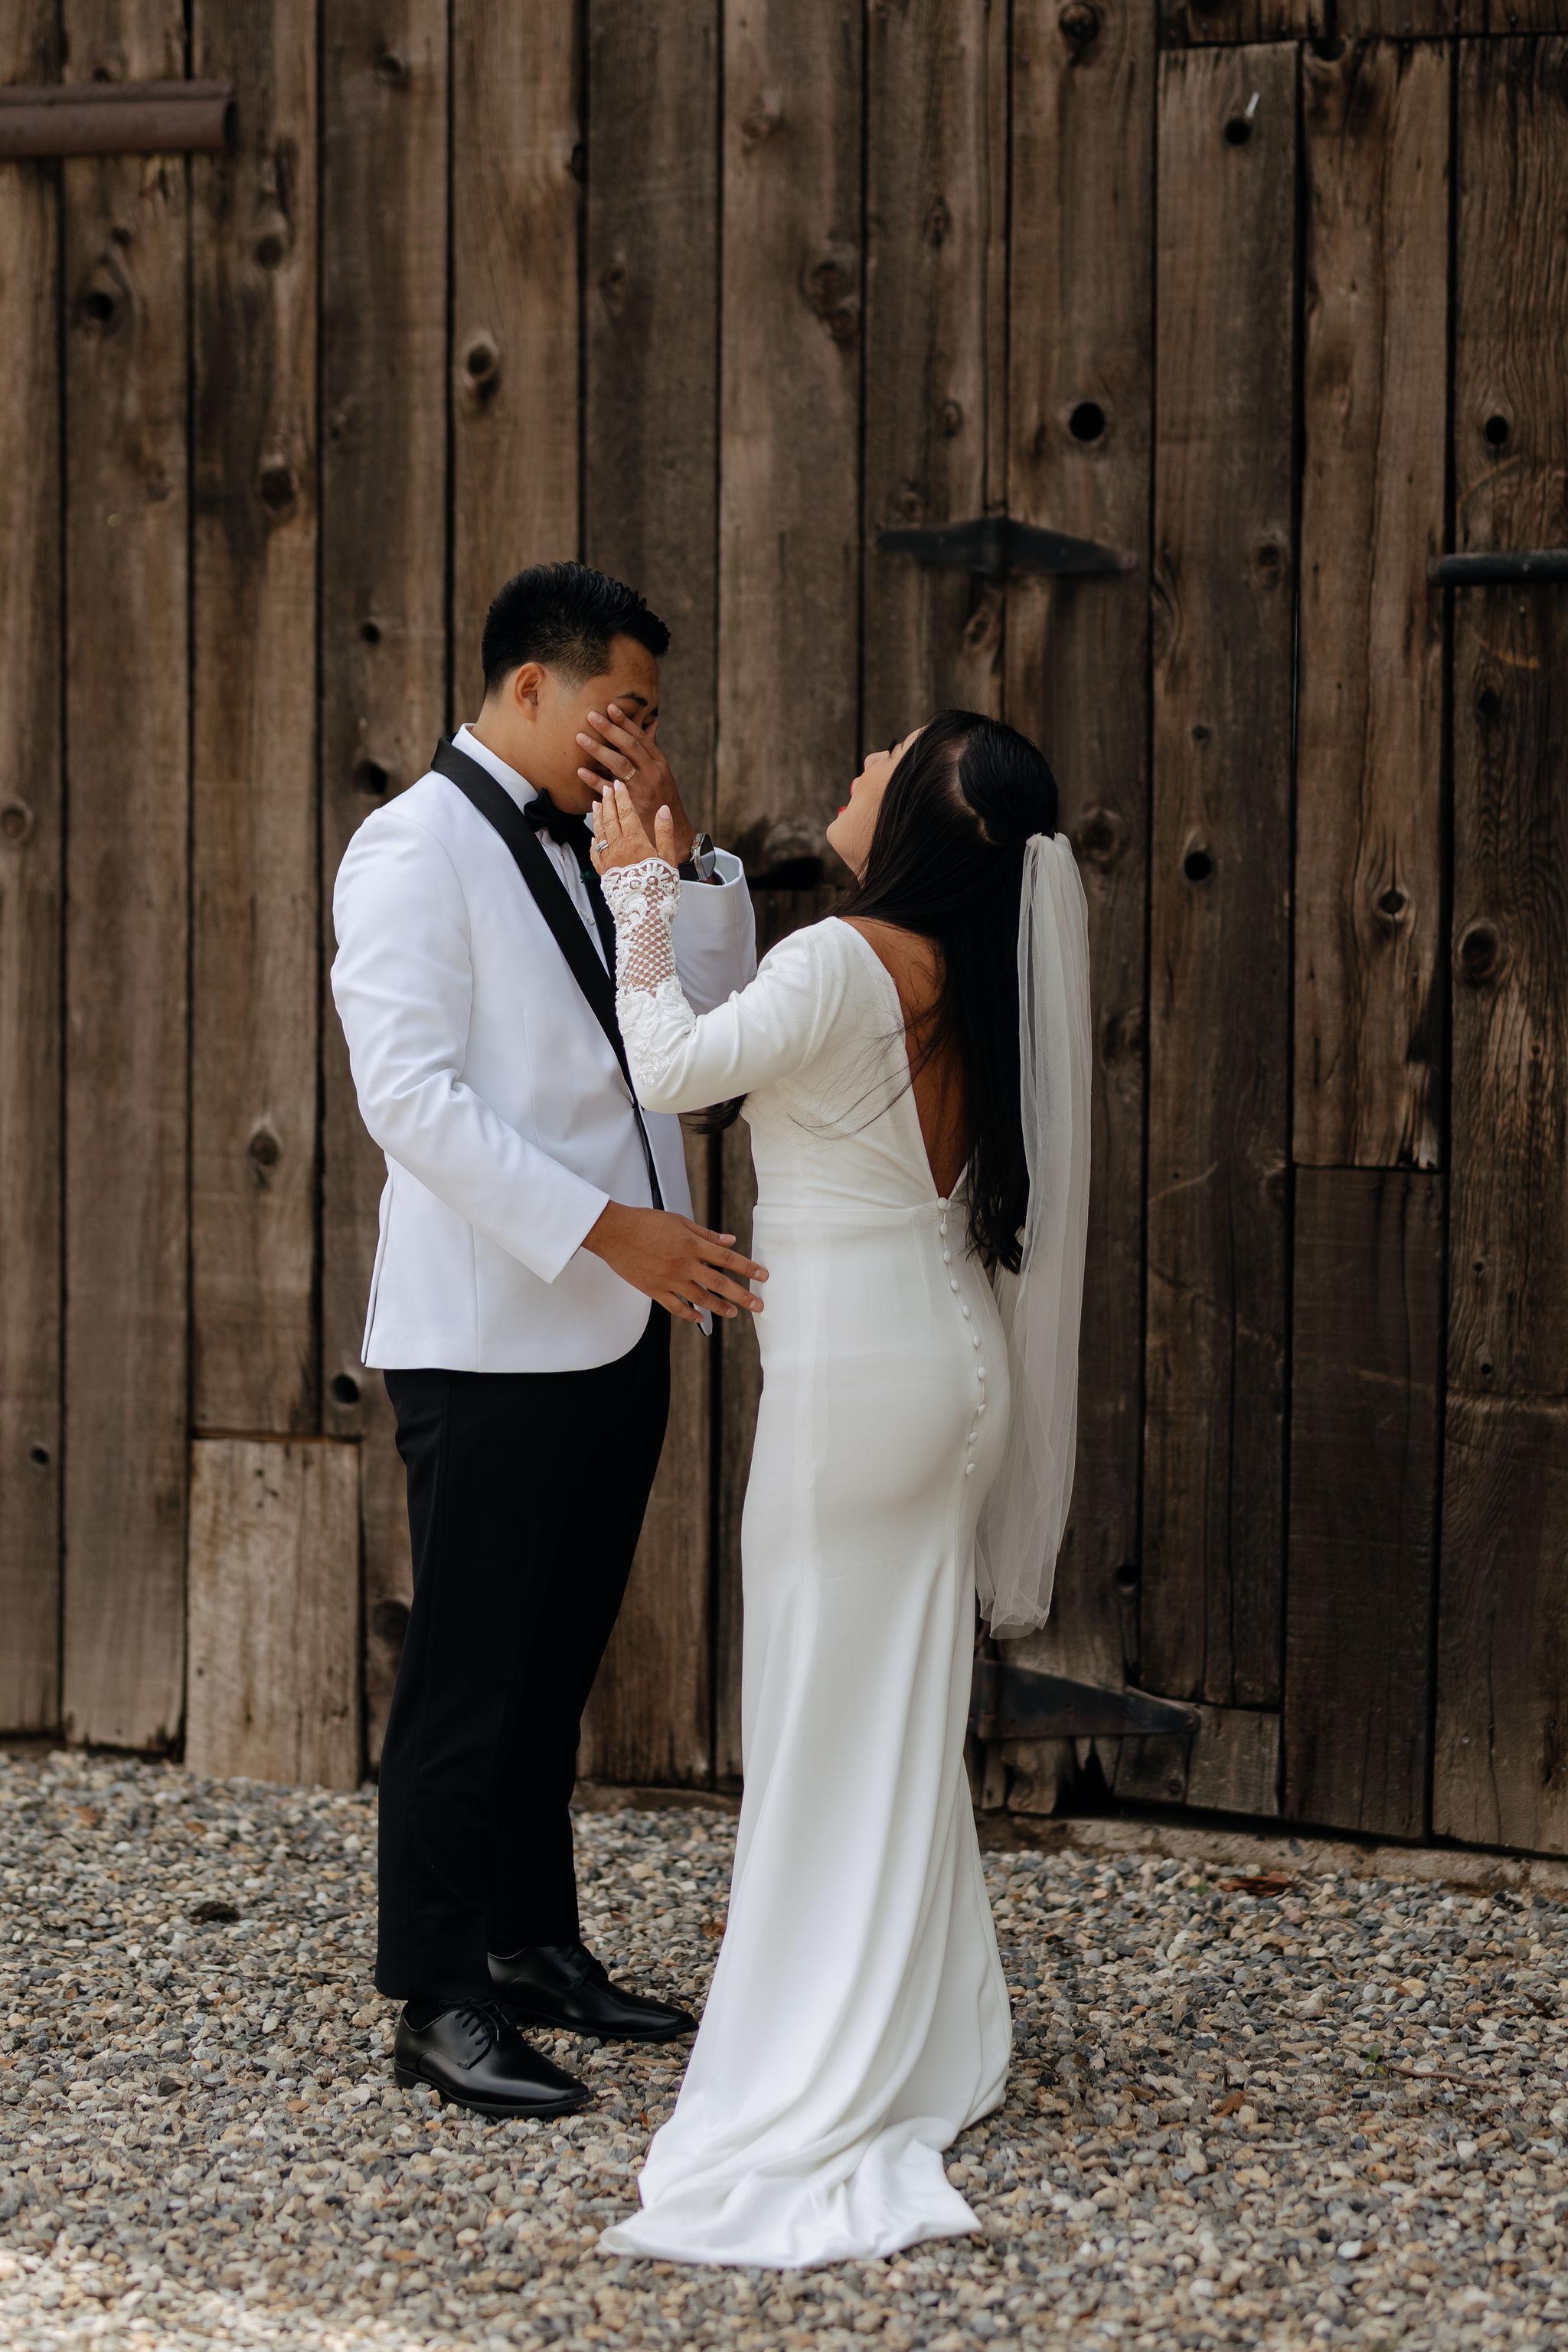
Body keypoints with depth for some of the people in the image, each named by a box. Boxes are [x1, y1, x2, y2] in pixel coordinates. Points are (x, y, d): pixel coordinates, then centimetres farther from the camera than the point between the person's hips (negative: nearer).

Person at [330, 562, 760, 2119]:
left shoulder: (586, 850, 15)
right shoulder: (418, 847, -9)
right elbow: (410, 1095, -18)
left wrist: (679, 850, 0)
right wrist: (608, 1226, -22)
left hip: (617, 1330, 8)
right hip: (488, 1335, -8)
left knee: (557, 1664, 16)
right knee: (467, 1677, -2)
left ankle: (533, 1945, 27)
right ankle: (440, 2005, 4)